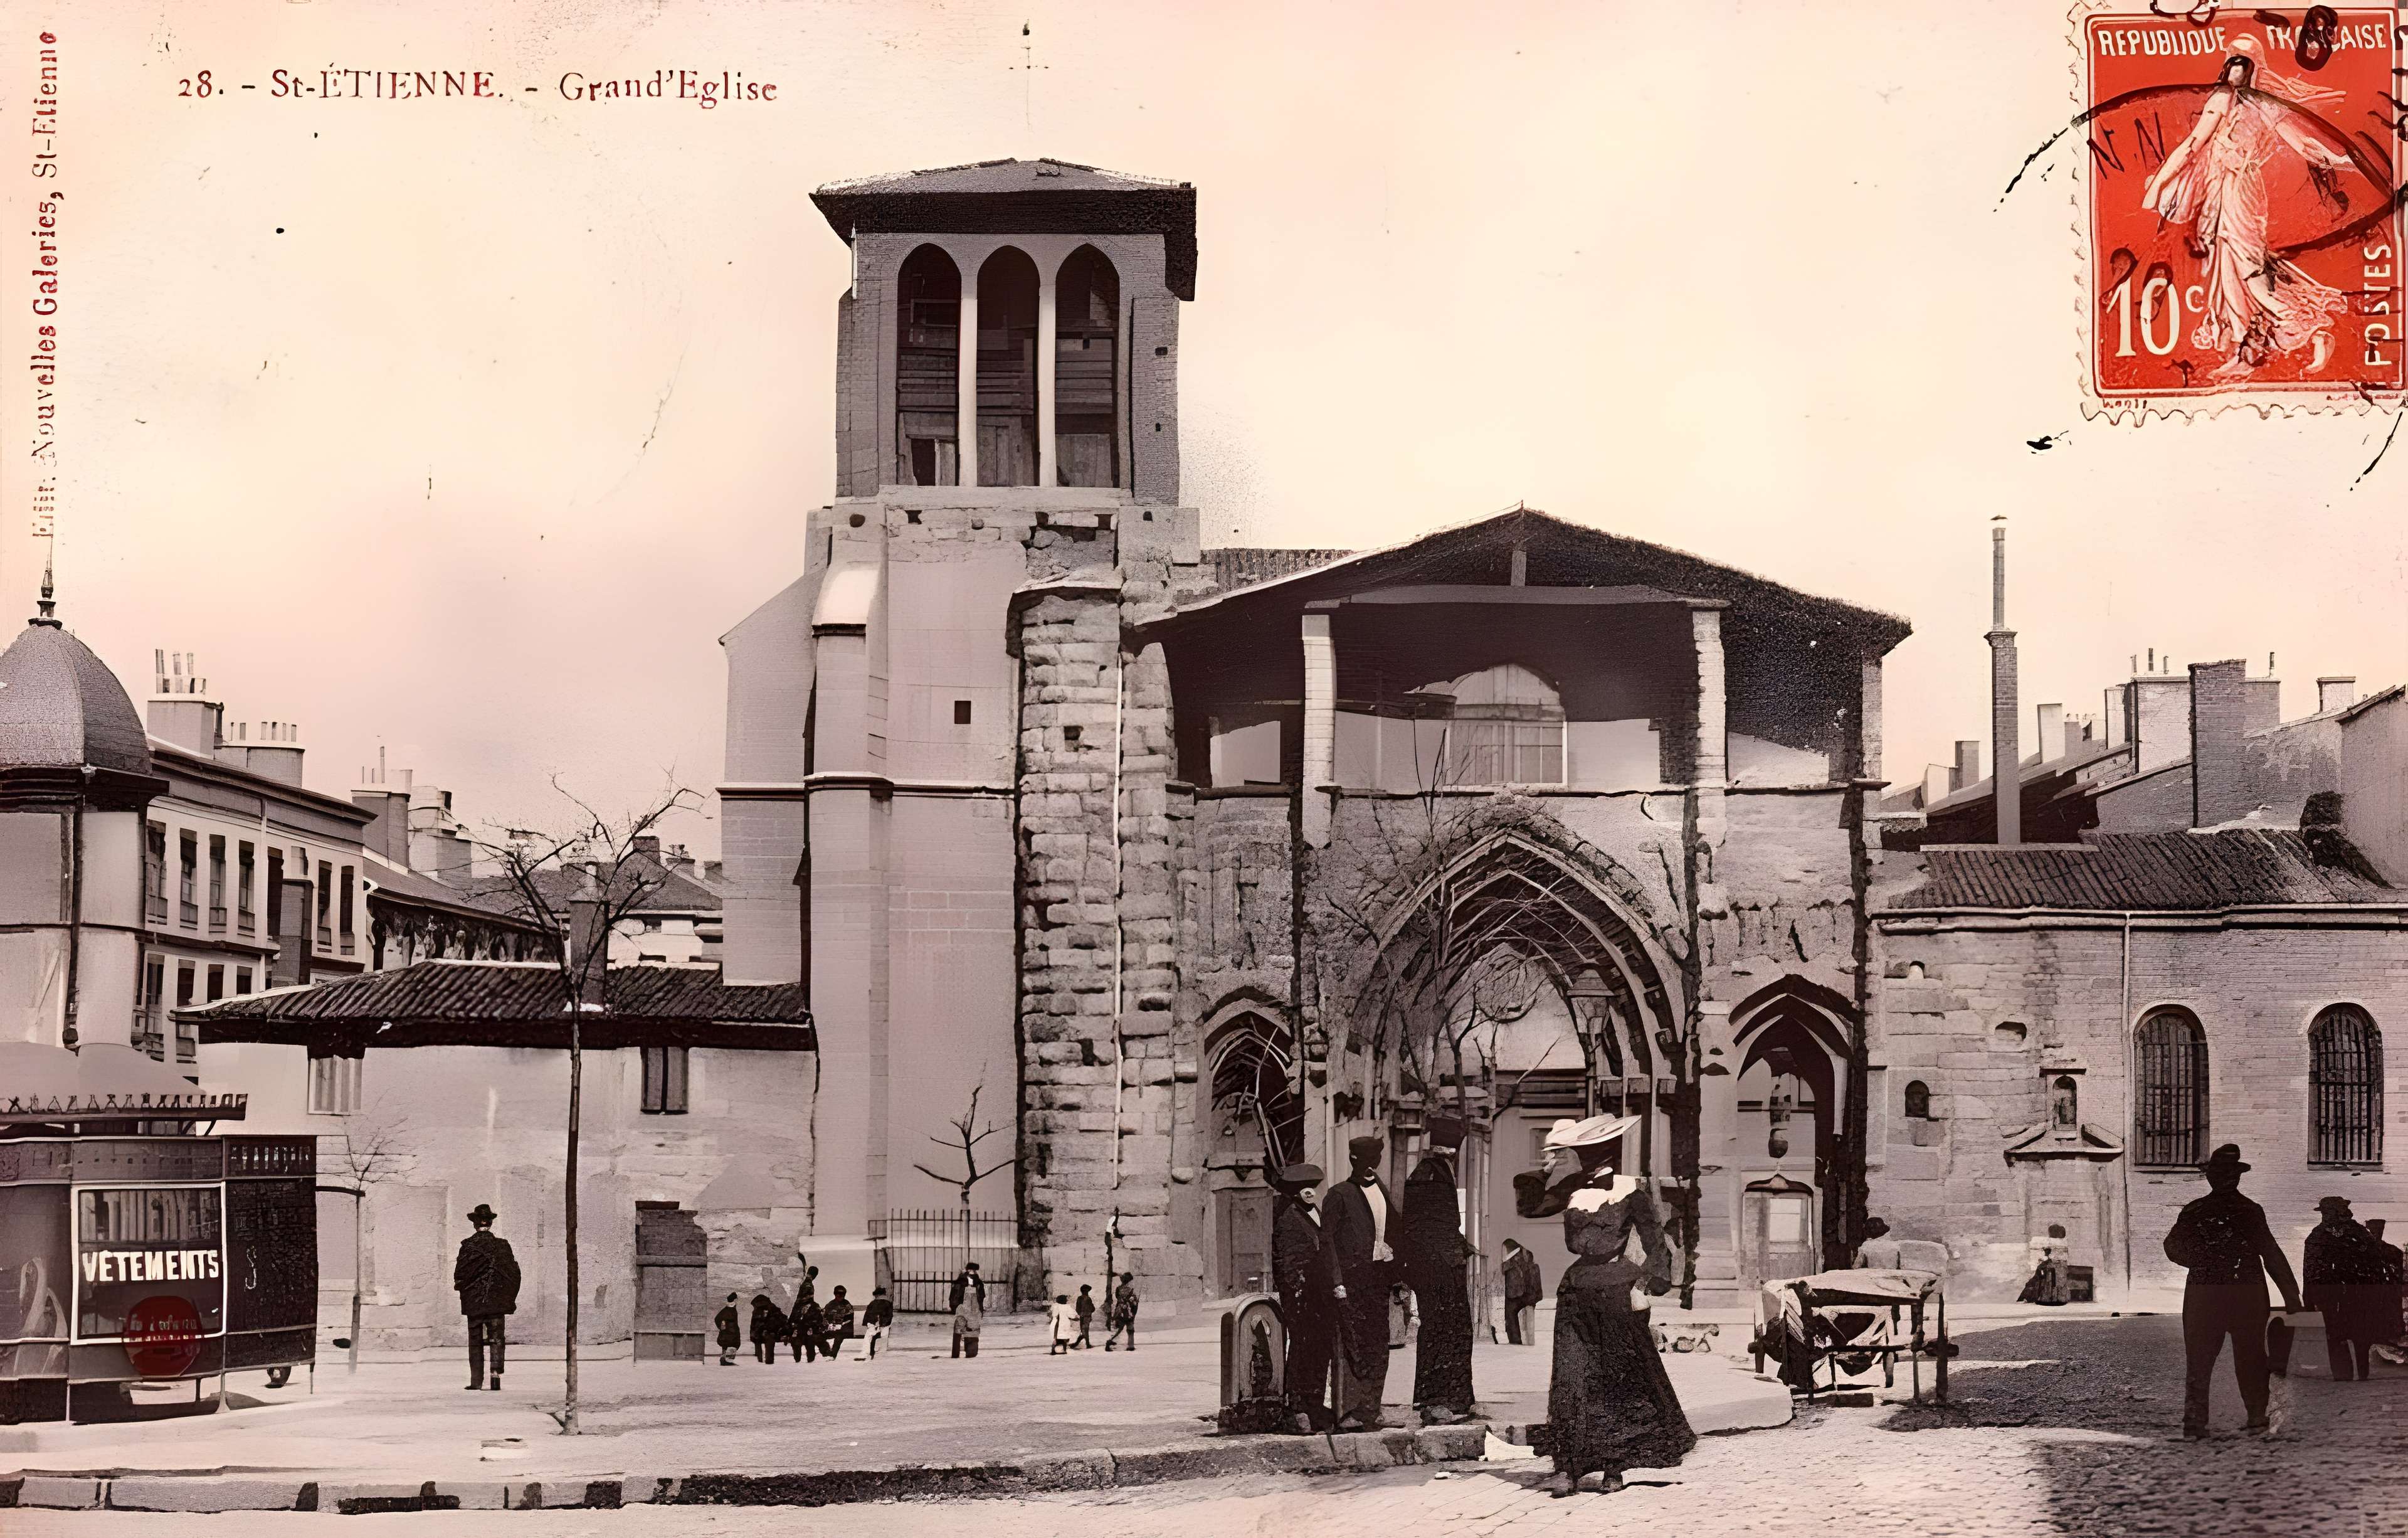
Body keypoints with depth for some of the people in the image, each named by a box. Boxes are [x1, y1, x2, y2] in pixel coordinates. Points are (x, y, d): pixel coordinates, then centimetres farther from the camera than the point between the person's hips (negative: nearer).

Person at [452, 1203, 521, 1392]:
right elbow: (514, 1272, 0)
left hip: (473, 1300, -1)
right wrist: (509, 1297, 10)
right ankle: (496, 1375, -9)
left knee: (475, 1341, 8)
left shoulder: (468, 1245, -8)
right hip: (498, 1302, 1)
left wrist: (459, 1285, 12)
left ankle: (477, 1381, 7)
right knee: (497, 1339, 5)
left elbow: (460, 1274, -9)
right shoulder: (502, 1245, -2)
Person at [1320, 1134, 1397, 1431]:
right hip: (1352, 1279, -7)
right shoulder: (1339, 1195, -3)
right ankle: (1347, 1413, -10)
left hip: (1378, 1276, 7)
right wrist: (1336, 1280, -16)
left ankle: (1369, 1412, 11)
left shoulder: (1382, 1192, 17)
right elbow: (1328, 1239, -8)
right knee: (1352, 1346, -10)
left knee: (1378, 1347, 6)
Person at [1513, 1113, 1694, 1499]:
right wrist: (1546, 1173, 2)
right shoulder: (1572, 1192, 10)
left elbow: (1655, 1245, -4)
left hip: (1618, 1292, -4)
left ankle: (1614, 1468, 13)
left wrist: (1649, 1286, -13)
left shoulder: (1629, 1191, -4)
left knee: (1621, 1380, 4)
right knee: (1571, 1381, -4)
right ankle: (1568, 1469, -4)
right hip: (1578, 1294, 4)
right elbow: (1528, 1206, 11)